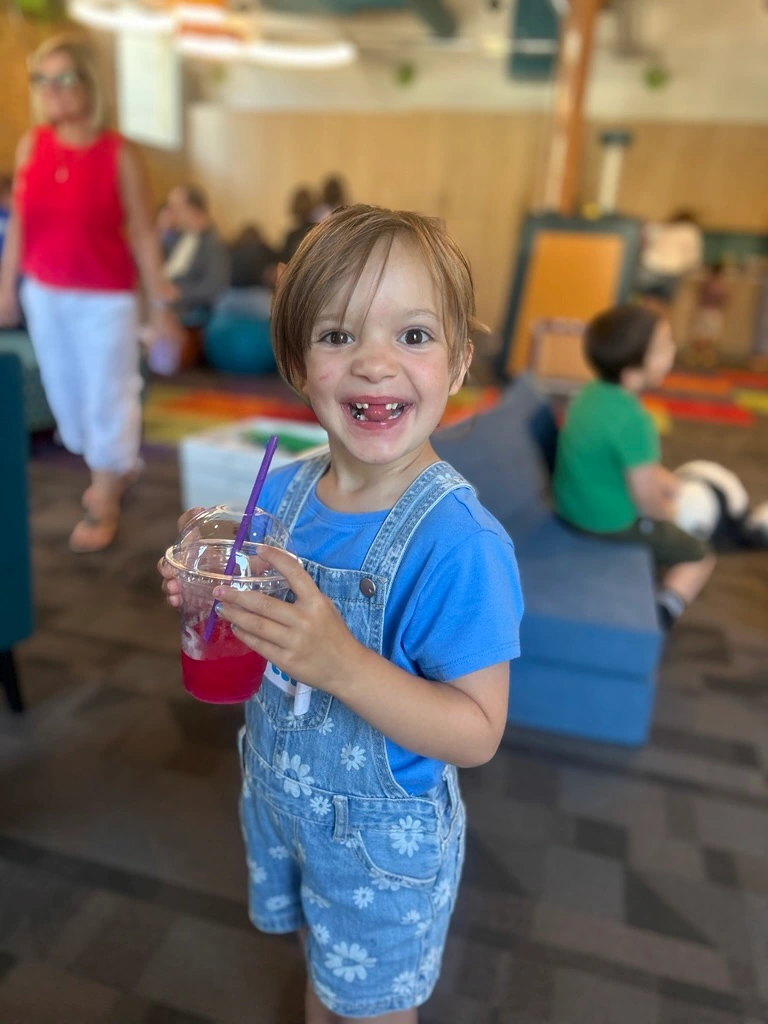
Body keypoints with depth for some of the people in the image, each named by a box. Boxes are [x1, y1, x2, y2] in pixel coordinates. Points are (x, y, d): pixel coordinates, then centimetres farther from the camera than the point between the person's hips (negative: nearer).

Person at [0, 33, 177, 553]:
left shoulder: (119, 154, -9)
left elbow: (143, 234, -9)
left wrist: (160, 302, -10)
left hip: (105, 297, -5)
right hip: (45, 294, 5)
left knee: (107, 396, 3)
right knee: (67, 392, 16)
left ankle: (103, 506, 18)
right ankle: (117, 467, 40)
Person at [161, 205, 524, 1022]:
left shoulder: (460, 542, -32)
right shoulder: (281, 492, -12)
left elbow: (477, 733, -27)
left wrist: (342, 663, -40)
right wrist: (211, 595, -18)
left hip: (383, 834, -5)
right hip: (279, 796, 6)